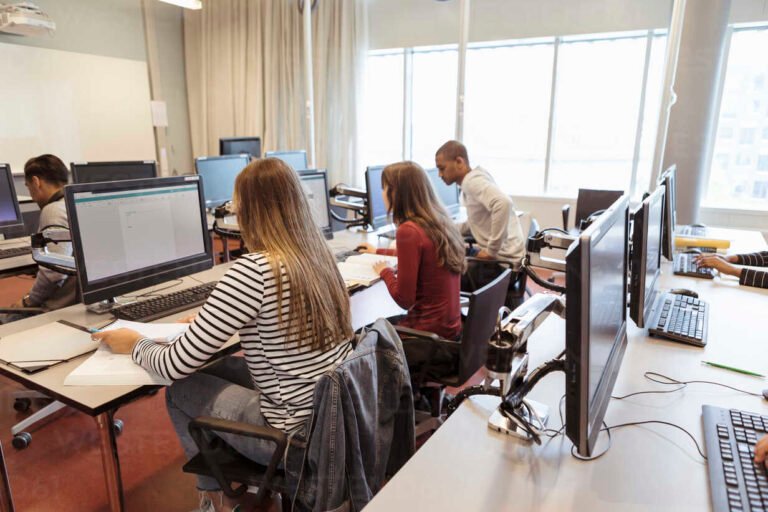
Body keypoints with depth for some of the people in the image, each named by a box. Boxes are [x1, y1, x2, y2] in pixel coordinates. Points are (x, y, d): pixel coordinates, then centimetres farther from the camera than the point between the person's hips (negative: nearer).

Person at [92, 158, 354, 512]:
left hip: (299, 433, -7)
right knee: (215, 368, 20)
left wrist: (135, 344, 5)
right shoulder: (318, 254, 1)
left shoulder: (252, 270, -23)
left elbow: (178, 365, -15)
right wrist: (210, 321, 21)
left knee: (181, 390, 12)